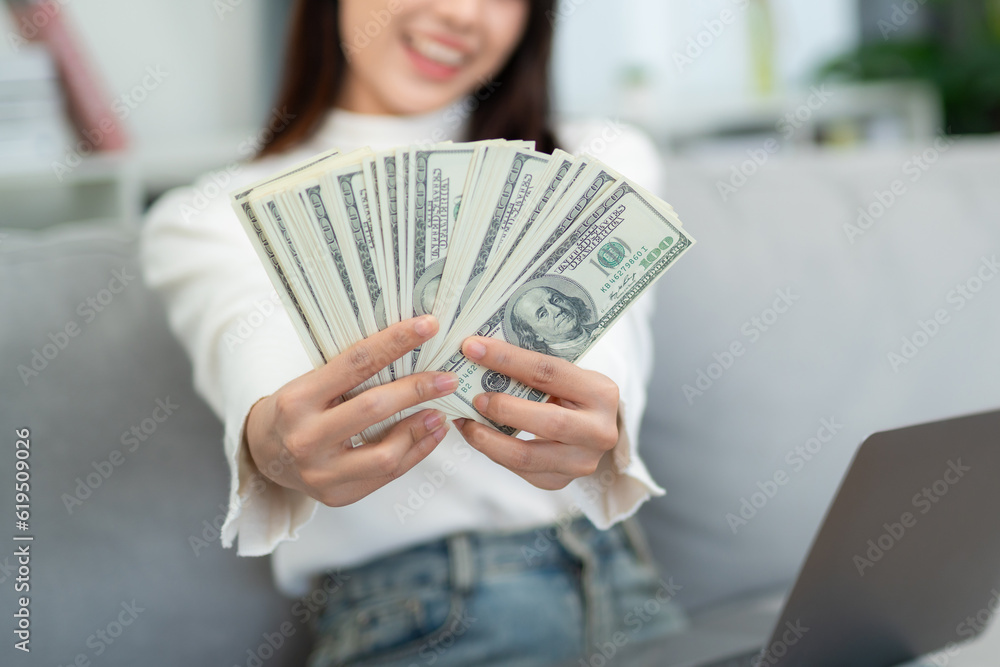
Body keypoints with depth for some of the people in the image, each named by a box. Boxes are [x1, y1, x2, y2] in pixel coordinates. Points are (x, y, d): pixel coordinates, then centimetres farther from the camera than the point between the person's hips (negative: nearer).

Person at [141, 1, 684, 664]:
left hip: (620, 588, 3)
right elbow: (260, 380, -14)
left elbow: (609, 362, -6)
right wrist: (270, 447, -39)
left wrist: (597, 430, -30)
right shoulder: (212, 219, 8)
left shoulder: (603, 159, 14)